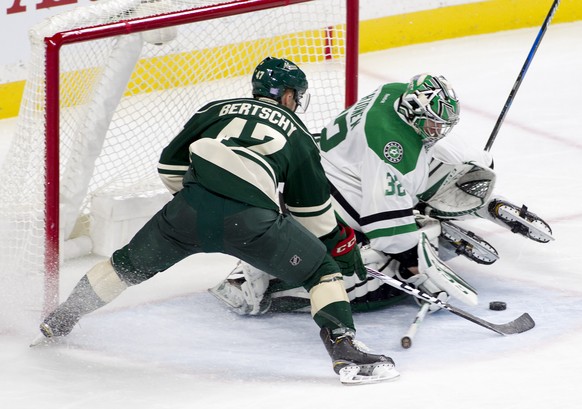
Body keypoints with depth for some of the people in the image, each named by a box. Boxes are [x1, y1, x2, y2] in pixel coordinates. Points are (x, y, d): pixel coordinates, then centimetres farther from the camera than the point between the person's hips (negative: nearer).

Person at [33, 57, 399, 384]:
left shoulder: (217, 110, 29)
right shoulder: (297, 134, 24)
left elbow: (171, 165, 27)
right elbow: (314, 206, 25)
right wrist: (342, 244, 39)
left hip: (190, 209, 3)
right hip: (250, 218, -3)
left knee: (132, 263, 25)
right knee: (322, 270, 10)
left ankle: (59, 321, 36)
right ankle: (345, 349, -8)